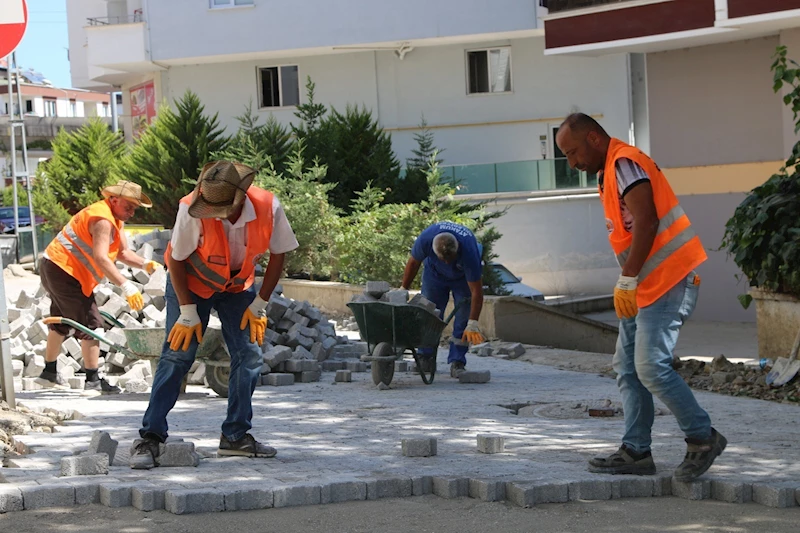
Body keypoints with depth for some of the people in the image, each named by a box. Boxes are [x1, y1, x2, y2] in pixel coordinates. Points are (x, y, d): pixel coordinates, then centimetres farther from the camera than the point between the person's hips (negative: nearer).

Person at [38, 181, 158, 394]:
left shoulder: (116, 219, 12)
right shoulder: (103, 219, -21)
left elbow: (122, 253, 9)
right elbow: (100, 258, -32)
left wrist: (145, 264, -10)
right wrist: (126, 286, -38)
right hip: (64, 271, -11)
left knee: (62, 323, 24)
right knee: (90, 324, -11)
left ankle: (49, 373, 37)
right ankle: (93, 381, -12)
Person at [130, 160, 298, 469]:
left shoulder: (268, 208, -27)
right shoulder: (191, 209, -34)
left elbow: (278, 255, -9)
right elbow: (176, 260, -19)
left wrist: (259, 304, -8)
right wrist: (188, 313, -18)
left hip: (237, 286, 3)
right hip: (191, 283, -3)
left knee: (250, 356, -3)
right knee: (177, 356, -11)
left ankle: (236, 436, 9)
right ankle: (151, 438, -8)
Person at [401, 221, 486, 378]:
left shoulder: (469, 251, -43)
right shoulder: (425, 239, -37)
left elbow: (476, 291, -38)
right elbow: (413, 262, -14)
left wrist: (473, 324, -39)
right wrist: (404, 289, -4)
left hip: (464, 277, -2)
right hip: (435, 272, 2)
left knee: (463, 318, -11)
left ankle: (457, 363, -7)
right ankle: (426, 358, 8)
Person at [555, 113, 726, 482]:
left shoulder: (624, 164, -12)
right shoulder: (610, 172, 20)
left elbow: (646, 223, -21)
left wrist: (627, 281, -18)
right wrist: (628, 286, 12)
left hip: (668, 281, -11)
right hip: (647, 286, 11)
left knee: (651, 367, -14)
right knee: (627, 368, 8)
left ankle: (702, 438, -1)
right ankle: (635, 451, 9)